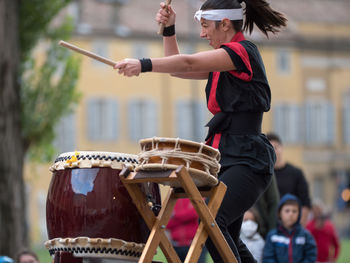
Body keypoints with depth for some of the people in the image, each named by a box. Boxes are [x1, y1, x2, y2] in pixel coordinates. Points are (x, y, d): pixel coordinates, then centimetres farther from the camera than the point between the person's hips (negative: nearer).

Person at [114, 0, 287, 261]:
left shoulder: (242, 52, -11)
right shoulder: (221, 63, 18)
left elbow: (189, 64, -22)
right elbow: (178, 70, 22)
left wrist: (144, 65, -29)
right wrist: (169, 29, 12)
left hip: (248, 160, -11)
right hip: (227, 158, 11)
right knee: (227, 240, 15)